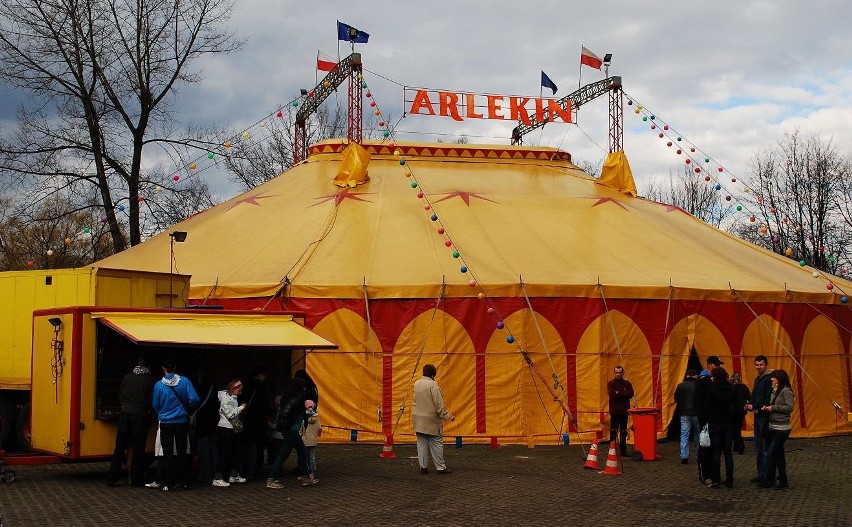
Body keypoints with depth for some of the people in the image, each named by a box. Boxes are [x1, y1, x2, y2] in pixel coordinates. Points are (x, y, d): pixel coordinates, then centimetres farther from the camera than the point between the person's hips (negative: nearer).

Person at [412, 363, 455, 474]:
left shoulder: (416, 384, 6)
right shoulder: (433, 385, -15)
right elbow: (438, 403, -17)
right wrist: (446, 416, -8)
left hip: (418, 419, 6)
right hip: (431, 419, -6)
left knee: (421, 443, 10)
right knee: (436, 443, 2)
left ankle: (423, 467, 11)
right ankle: (441, 467, 7)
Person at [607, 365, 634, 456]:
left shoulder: (627, 383, 8)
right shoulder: (610, 384, 1)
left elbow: (631, 394, -8)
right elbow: (612, 395, -15)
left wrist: (618, 393, -12)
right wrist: (624, 395, -11)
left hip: (624, 411, 3)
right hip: (614, 411, -3)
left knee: (623, 432, 8)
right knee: (613, 432, -5)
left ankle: (623, 451, 14)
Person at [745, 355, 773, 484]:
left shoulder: (769, 379, -12)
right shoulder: (757, 379, 17)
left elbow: (768, 399, -18)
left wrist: (754, 406, -16)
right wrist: (749, 405, 3)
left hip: (765, 416, -9)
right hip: (758, 416, 9)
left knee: (766, 448, -5)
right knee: (758, 449, 13)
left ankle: (767, 476, -1)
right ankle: (761, 475, 19)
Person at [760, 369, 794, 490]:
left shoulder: (785, 390, -13)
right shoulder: (774, 391, 12)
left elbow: (790, 407, -19)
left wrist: (773, 408, -18)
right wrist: (767, 408, -1)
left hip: (781, 429, -9)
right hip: (773, 427, 9)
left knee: (770, 454, -8)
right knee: (778, 455, 13)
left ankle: (768, 480, -1)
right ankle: (782, 481, 20)